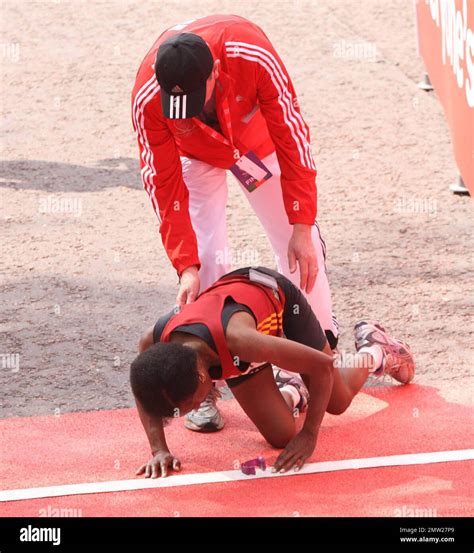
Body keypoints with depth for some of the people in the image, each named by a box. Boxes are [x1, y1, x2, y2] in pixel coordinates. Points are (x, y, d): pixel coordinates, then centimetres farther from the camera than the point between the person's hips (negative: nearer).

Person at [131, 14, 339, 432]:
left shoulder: (251, 54, -40)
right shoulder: (147, 99, -37)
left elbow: (291, 135, -29)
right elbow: (165, 187, -26)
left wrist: (302, 228, -27)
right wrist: (186, 266, -30)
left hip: (256, 138, 1)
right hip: (196, 156, -1)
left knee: (300, 248, -2)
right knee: (207, 258, -15)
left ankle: (323, 345, 21)